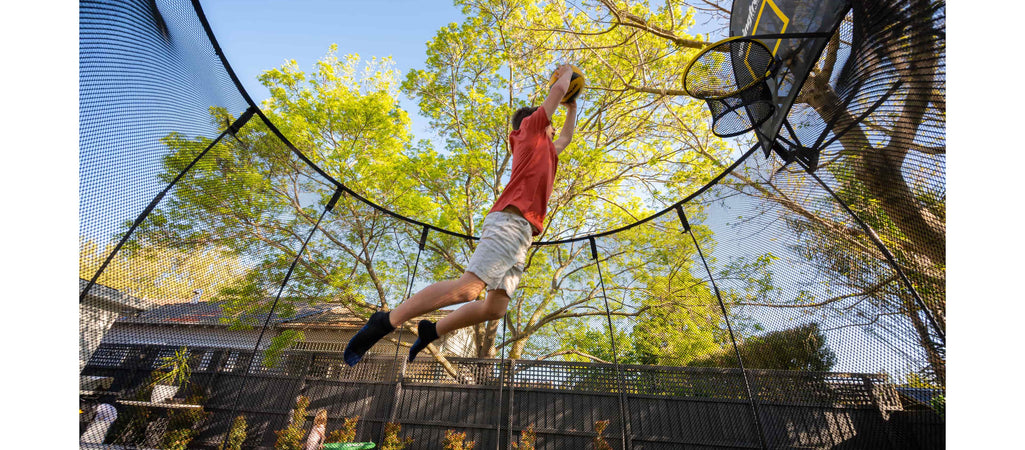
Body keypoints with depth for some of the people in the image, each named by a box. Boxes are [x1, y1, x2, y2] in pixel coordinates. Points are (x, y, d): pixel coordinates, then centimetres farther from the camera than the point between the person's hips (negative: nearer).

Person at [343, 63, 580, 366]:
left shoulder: (545, 148, 35)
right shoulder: (531, 127, 14)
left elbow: (566, 139, 52)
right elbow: (558, 89, 16)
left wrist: (572, 109, 50)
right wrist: (566, 72, 37)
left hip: (522, 235, 9)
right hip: (510, 220, -9)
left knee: (495, 308, 1)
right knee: (468, 288, -20)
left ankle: (431, 331, 13)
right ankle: (385, 322, -11)